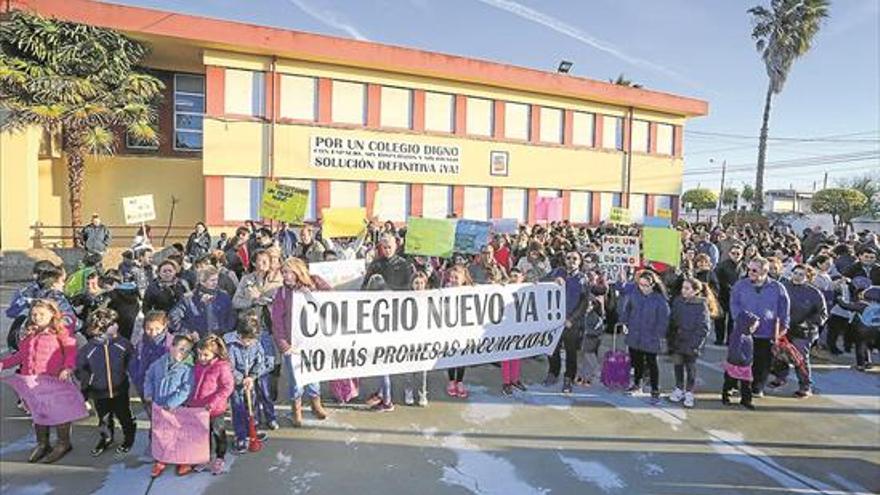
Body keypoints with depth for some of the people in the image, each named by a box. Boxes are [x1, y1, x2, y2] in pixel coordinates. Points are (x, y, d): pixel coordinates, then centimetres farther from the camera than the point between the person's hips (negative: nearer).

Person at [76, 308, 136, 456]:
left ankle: (128, 439, 35)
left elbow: (132, 360, 3)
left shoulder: (122, 344, -14)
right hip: (99, 393, 1)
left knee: (124, 416, 12)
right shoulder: (88, 348, -15)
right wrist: (87, 382, -3)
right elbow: (80, 368, 0)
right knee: (104, 420, 20)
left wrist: (126, 372, 0)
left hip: (120, 390, -1)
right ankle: (105, 439, 45)